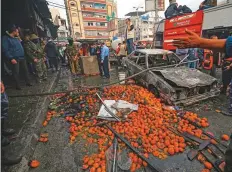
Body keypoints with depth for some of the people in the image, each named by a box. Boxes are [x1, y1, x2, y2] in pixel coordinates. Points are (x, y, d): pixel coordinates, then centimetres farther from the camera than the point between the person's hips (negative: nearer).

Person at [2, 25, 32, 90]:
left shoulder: (16, 38, 14)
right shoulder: (5, 38, -9)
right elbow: (5, 50, -15)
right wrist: (11, 58, -20)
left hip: (22, 57, 7)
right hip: (15, 59, -7)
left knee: (25, 70, 10)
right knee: (16, 72, 2)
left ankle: (27, 82, 22)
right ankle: (17, 85, 13)